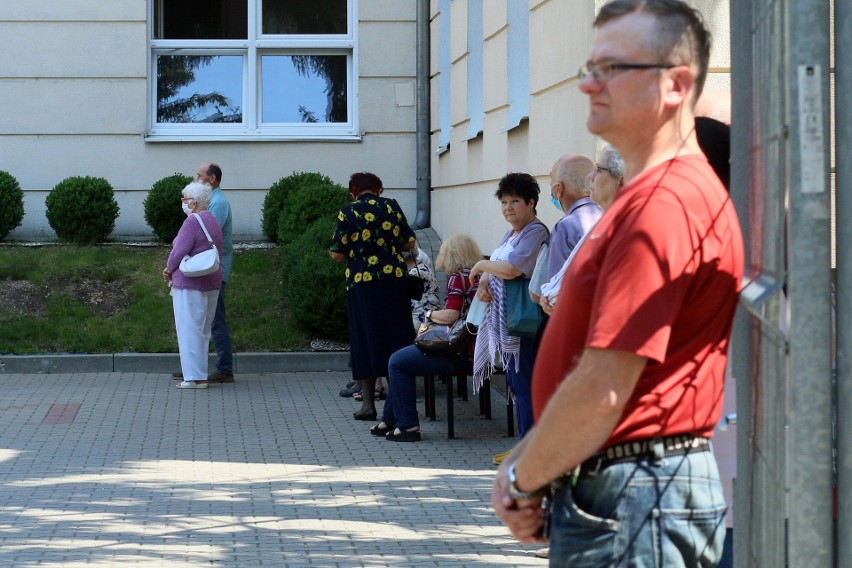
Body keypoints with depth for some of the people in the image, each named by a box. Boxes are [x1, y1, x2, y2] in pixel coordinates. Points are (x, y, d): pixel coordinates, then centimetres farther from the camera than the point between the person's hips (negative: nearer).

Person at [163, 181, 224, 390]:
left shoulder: (192, 222, -16)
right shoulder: (212, 221, 13)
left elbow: (179, 251, -20)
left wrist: (169, 269, 0)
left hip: (190, 282, -9)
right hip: (212, 282, 9)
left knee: (189, 329, -4)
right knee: (203, 330, 14)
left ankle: (194, 378, -4)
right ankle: (201, 375, 17)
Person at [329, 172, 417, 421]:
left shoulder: (348, 213, -3)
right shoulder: (391, 207, 4)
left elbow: (337, 254, -4)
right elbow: (409, 243, 8)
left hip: (362, 283, -2)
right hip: (394, 279, 2)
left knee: (365, 341, 5)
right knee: (397, 337, 9)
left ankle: (368, 403, 6)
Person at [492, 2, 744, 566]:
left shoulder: (662, 203, -19)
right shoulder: (643, 196, 16)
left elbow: (601, 392, -23)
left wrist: (523, 477, -8)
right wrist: (527, 462, 7)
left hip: (633, 499, -10)